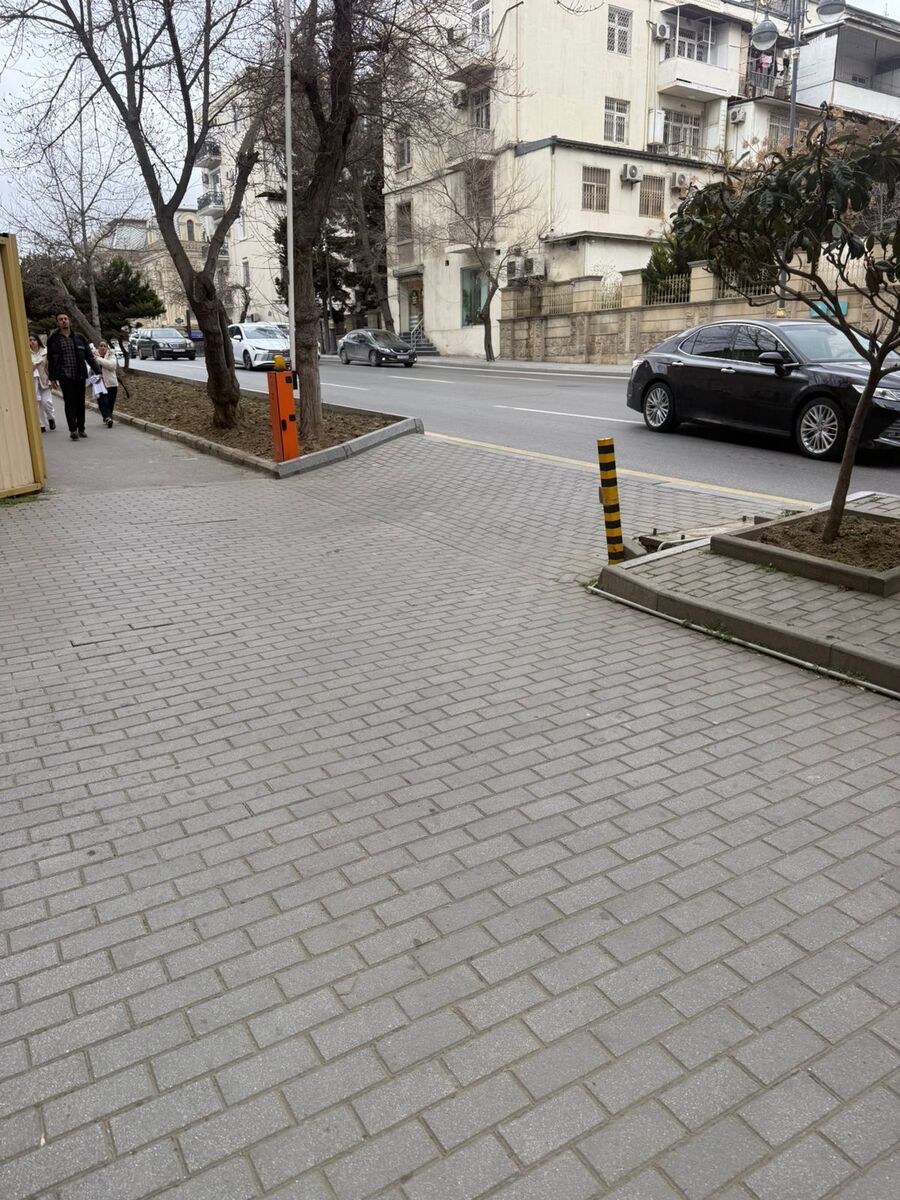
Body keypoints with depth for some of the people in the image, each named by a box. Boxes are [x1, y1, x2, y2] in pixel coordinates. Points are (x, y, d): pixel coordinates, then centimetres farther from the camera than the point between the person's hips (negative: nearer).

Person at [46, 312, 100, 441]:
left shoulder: (79, 338, 9)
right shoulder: (53, 340, 5)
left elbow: (89, 356, 10)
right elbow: (50, 360, 8)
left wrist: (97, 372, 1)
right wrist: (52, 378, 7)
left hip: (80, 376, 2)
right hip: (65, 377, -2)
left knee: (80, 402, 6)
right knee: (70, 402, -8)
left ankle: (81, 428, 15)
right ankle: (73, 430, -10)